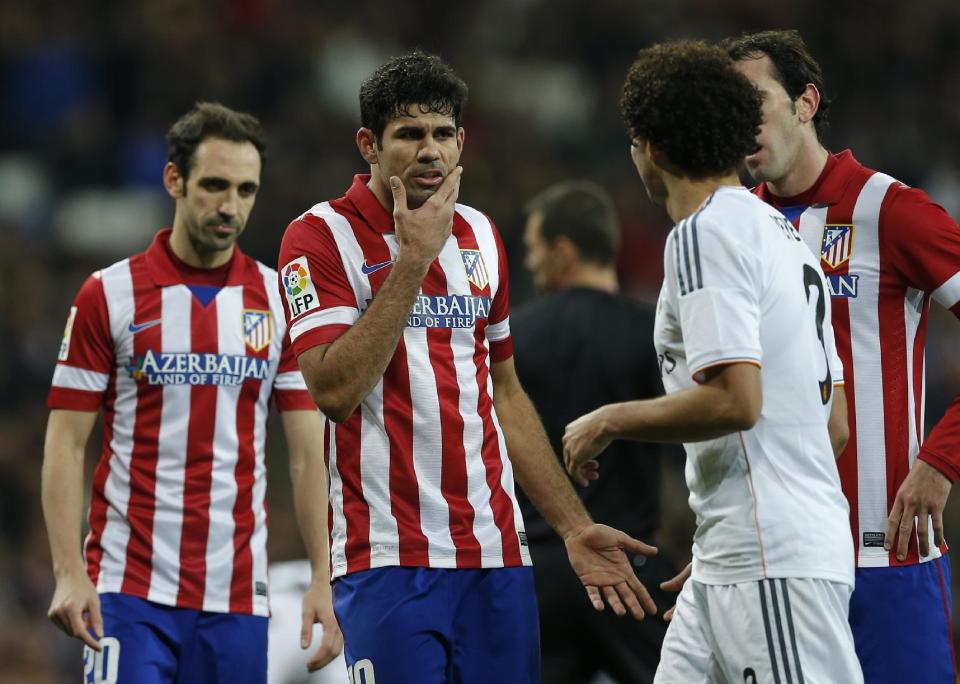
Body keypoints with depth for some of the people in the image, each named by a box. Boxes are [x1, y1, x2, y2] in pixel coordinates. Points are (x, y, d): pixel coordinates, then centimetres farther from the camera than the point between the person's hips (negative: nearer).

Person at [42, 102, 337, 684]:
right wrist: (69, 573, -10)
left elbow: (310, 450, 7)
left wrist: (325, 577, -1)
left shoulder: (279, 302, 7)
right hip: (129, 588, -2)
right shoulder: (109, 295, 1)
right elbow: (66, 443, 0)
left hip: (237, 593, 2)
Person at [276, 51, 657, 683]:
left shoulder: (480, 237, 15)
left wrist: (575, 527, 19)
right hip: (388, 556, -5)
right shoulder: (321, 237, -4)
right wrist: (413, 258, -16)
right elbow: (335, 390, -17)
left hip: (497, 555, 6)